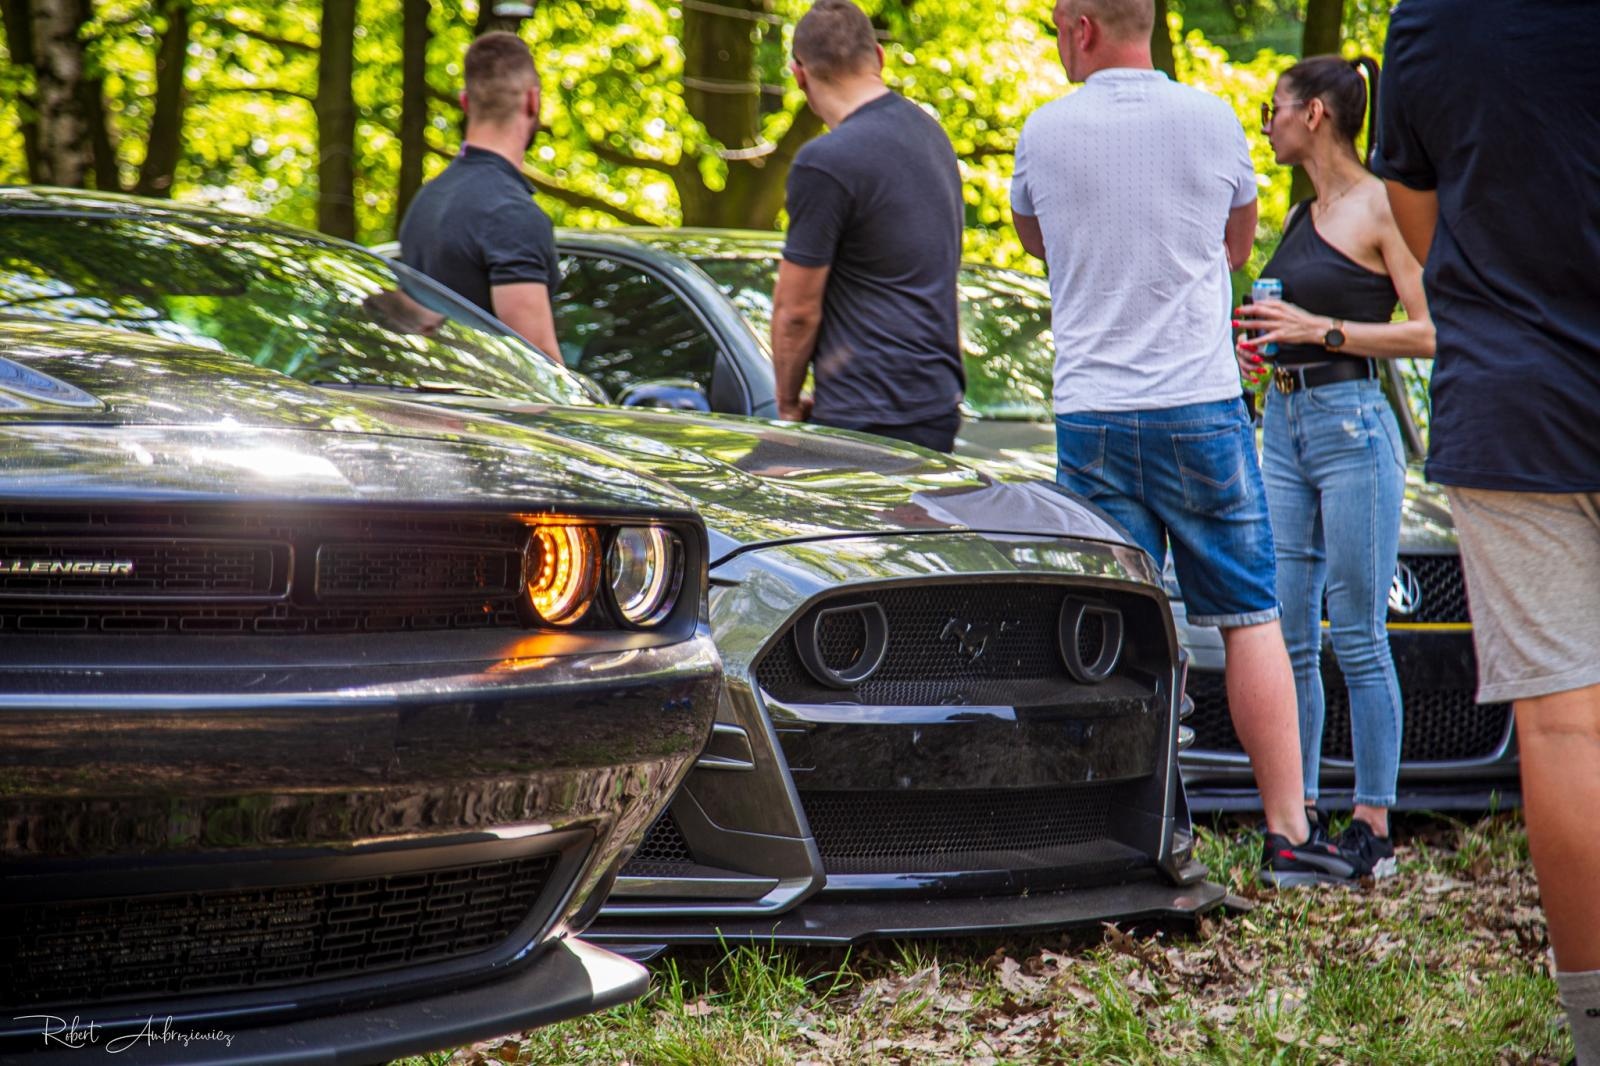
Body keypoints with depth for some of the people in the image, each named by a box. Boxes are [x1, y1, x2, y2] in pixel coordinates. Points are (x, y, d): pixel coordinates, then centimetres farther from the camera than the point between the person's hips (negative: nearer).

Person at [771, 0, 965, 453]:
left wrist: (788, 404, 5)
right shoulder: (929, 132, 13)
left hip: (867, 419, -9)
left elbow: (797, 310, -10)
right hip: (940, 405, 9)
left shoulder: (825, 162, -15)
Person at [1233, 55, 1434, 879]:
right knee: (1288, 636, 6)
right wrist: (1265, 340, 11)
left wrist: (1320, 331, -16)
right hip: (1284, 423, 8)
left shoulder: (1380, 207, -7)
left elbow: (1430, 331, -12)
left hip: (1352, 423, -8)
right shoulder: (1302, 216, 17)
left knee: (1358, 638, -5)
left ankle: (1373, 826, 0)